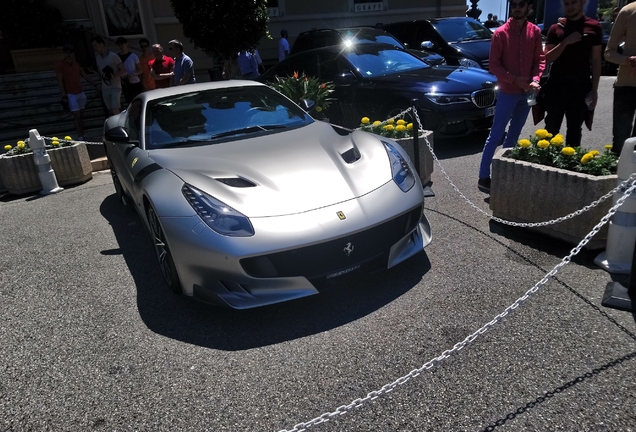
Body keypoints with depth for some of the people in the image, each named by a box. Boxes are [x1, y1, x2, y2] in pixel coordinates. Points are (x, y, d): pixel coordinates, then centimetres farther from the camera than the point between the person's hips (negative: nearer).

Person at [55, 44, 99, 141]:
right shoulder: (60, 65, -8)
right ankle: (80, 137, -7)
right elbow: (60, 81, -12)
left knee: (81, 115, 9)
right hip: (71, 95, -6)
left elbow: (84, 75, 17)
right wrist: (64, 95, -19)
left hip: (80, 93, 6)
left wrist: (94, 84, 12)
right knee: (77, 115, -10)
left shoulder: (76, 64, 10)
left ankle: (82, 135, 15)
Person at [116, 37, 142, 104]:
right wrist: (120, 79, -6)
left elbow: (140, 70, 1)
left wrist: (133, 74, -18)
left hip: (135, 82, -2)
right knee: (129, 102, 4)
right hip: (125, 84, 2)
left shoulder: (133, 56, 2)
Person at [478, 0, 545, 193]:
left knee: (513, 135, 13)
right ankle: (484, 177, -2)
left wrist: (535, 79, -10)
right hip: (507, 92, -5)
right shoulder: (500, 33, -8)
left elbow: (540, 59, 8)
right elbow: (494, 65, -10)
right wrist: (515, 80, -17)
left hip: (526, 93, 5)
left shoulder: (535, 32, 4)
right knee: (496, 135, -5)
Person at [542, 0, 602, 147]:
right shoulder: (556, 28, 5)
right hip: (557, 85, 0)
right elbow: (547, 58, -1)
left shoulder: (593, 27, 3)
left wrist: (594, 89, -1)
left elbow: (596, 61, 3)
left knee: (575, 129, 7)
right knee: (551, 128, 3)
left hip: (580, 86, 0)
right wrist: (565, 42, -15)